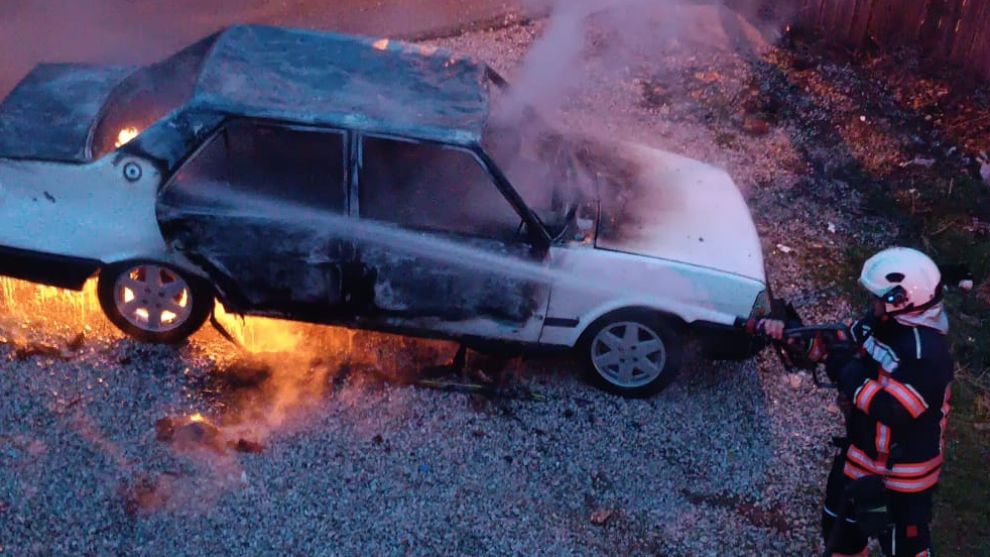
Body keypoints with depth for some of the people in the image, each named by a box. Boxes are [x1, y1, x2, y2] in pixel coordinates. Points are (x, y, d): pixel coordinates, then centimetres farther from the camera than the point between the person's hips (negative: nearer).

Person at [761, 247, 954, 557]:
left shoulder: (926, 352, -31)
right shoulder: (880, 324, -4)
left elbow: (894, 409, -36)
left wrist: (847, 373, -26)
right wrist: (786, 332, -9)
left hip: (902, 472, -9)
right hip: (860, 453, 9)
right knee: (838, 522, 27)